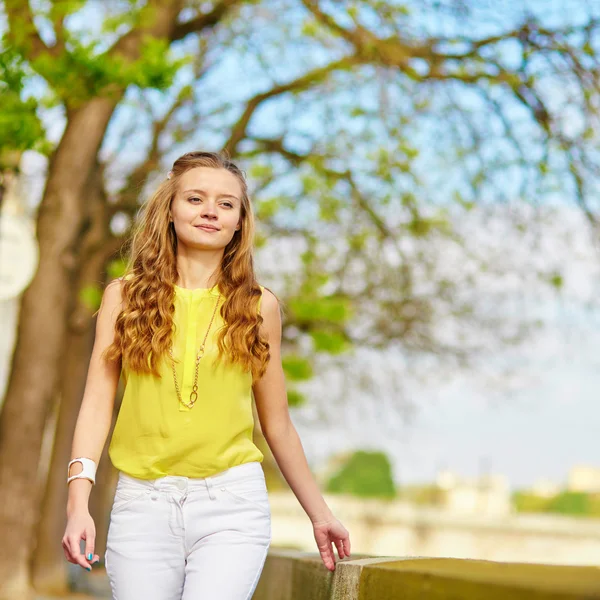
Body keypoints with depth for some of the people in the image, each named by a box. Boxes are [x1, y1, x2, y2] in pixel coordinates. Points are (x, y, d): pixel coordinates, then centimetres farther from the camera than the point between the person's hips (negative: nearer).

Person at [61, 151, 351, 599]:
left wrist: (319, 513, 17)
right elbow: (97, 403, 2)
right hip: (142, 501, 1)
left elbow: (277, 424, 15)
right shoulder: (124, 296, 7)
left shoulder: (258, 306, 8)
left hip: (232, 501, -1)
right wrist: (79, 502, -10)